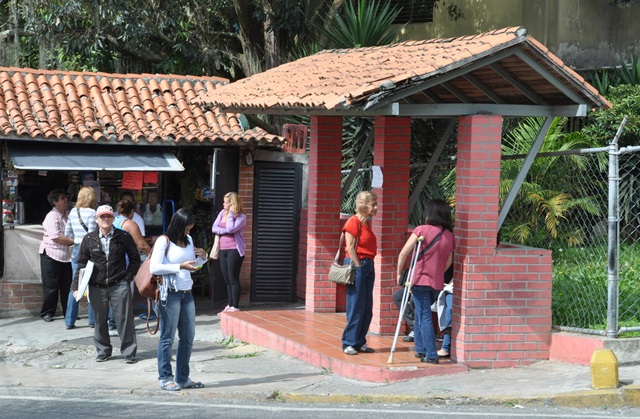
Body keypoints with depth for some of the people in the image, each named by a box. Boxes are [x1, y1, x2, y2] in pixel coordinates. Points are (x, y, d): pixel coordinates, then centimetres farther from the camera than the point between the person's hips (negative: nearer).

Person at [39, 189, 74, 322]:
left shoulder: (67, 215, 10)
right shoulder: (52, 216, -13)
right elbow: (56, 237, -22)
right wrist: (73, 241, -19)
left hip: (65, 255, 7)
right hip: (51, 255, -7)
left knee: (67, 285, 8)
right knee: (51, 286, 1)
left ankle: (68, 312, 15)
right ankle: (47, 312, 11)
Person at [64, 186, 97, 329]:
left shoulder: (73, 212, 6)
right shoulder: (91, 213, -13)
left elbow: (67, 233, 12)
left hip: (76, 250, 5)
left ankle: (70, 321, 8)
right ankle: (93, 320, 8)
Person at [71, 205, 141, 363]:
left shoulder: (123, 237, 0)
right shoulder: (89, 239, 3)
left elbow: (135, 259, 9)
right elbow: (81, 263, 7)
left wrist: (128, 277, 0)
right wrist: (76, 286, 0)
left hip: (119, 286, -2)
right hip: (97, 288, 2)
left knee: (124, 320, -2)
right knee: (100, 321, 9)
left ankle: (129, 352, 9)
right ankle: (103, 351, 24)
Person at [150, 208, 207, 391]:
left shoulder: (188, 240, 13)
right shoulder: (164, 241, -8)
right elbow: (154, 267, -16)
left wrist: (202, 257, 4)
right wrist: (180, 267, -19)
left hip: (186, 293, 7)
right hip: (170, 293, -7)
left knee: (188, 337, 10)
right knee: (167, 337, -2)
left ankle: (182, 378, 19)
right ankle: (165, 378, 4)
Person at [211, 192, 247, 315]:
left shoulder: (241, 217, -6)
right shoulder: (222, 213, 12)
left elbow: (230, 228, -20)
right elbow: (214, 228, 5)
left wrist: (231, 213, -11)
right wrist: (225, 231, -10)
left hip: (234, 250, -6)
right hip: (223, 250, 6)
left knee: (233, 279, -6)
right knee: (227, 280, 10)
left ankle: (235, 307, -3)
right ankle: (229, 306, 16)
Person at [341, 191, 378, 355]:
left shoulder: (367, 223, 15)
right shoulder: (353, 222, -11)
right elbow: (350, 248, -14)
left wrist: (367, 267, 10)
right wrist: (359, 267, -15)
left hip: (368, 266, 9)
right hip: (356, 264, -9)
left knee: (367, 309, 9)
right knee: (356, 307, -6)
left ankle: (359, 342, 16)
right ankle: (348, 343, 0)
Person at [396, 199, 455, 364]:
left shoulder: (422, 230, -10)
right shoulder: (449, 236, 5)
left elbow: (403, 253, -12)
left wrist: (399, 273, 0)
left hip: (420, 279, -5)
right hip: (437, 282, 5)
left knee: (424, 316, -2)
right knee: (420, 314, 22)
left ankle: (431, 355, -6)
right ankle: (421, 349, 24)